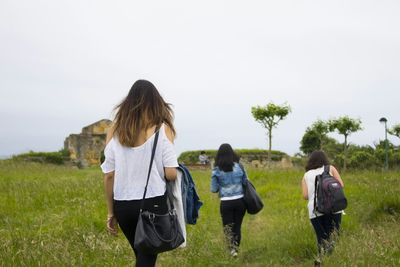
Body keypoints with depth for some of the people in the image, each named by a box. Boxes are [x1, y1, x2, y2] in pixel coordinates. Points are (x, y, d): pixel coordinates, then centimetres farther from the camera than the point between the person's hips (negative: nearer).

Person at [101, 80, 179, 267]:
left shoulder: (115, 130, 3)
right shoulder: (162, 128, -6)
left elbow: (109, 176, 2)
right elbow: (170, 174, -12)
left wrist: (111, 212, 11)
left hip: (123, 206, 4)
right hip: (153, 203, -4)